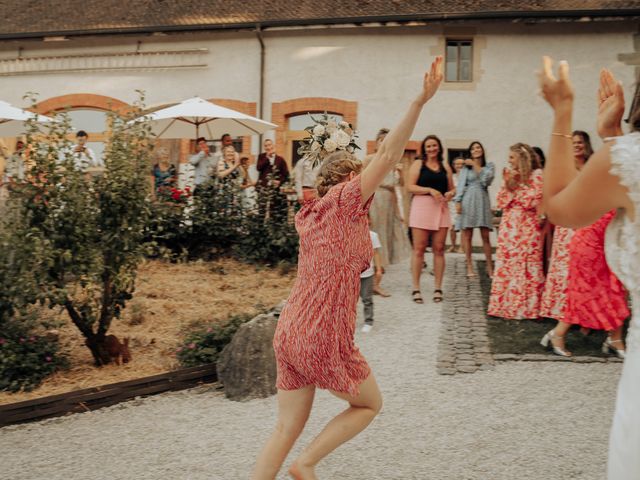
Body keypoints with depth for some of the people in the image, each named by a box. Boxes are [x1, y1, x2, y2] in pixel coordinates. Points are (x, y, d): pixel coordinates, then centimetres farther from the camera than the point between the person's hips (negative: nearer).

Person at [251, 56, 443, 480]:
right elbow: (390, 155, -17)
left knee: (287, 429, 14)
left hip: (289, 333, 7)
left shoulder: (311, 214, 12)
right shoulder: (345, 201, -8)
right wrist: (421, 101, -21)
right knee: (370, 403, 18)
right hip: (324, 340, -7)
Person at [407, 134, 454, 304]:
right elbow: (410, 186, -5)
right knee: (419, 249, -3)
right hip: (422, 207, -3)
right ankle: (416, 289, 0)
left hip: (441, 209, 3)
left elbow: (452, 188, 19)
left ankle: (438, 288, 8)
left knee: (439, 249, 3)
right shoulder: (418, 164, 5)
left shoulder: (445, 166, 15)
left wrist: (450, 194, -4)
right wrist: (430, 190, -15)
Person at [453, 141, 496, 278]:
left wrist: (475, 165, -2)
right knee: (467, 235, -1)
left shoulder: (489, 166, 11)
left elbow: (486, 179, -6)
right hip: (468, 200, 0)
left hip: (483, 200, 0)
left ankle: (490, 267, 3)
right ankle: (469, 267, 4)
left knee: (485, 236, -1)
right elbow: (461, 185, 4)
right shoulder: (466, 167, 10)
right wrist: (458, 201, -7)